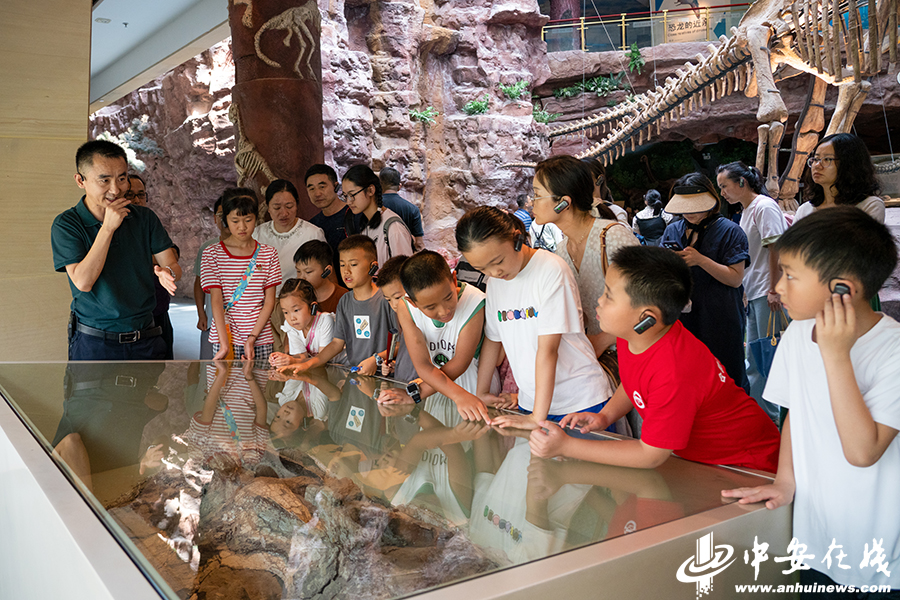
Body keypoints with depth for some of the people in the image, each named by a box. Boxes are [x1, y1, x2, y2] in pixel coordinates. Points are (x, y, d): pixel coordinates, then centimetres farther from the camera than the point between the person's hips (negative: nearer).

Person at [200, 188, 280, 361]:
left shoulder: (268, 254, 5)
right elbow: (216, 300, -7)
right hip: (224, 336, -1)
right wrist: (225, 344, -17)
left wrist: (252, 338, -10)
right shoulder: (212, 253, 1)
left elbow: (269, 302, 1)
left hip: (260, 338, 1)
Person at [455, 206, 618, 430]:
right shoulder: (495, 282, 4)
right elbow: (492, 339, 14)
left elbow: (547, 349, -21)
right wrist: (481, 393, 15)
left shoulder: (551, 269, -17)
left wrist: (538, 417, -21)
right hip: (530, 402, 5)